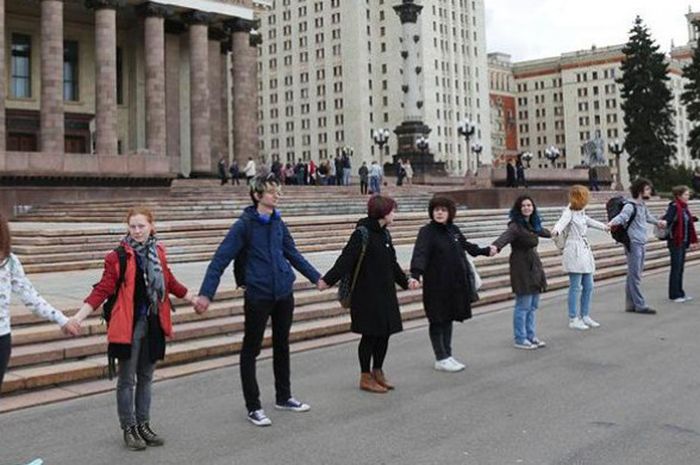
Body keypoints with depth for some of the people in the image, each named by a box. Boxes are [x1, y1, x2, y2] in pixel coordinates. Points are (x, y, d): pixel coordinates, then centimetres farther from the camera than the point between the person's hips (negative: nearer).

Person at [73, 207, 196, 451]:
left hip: (153, 324, 5)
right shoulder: (118, 256, -11)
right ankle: (129, 428, 18)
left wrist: (194, 298, 26)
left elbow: (170, 282, 18)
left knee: (145, 377, 15)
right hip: (128, 325, -5)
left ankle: (143, 424, 27)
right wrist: (77, 318, -22)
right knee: (127, 380, 6)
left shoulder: (158, 252, 5)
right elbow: (102, 290, -13)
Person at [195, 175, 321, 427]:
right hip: (258, 295, -6)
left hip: (284, 294, 6)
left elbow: (293, 254, 18)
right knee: (251, 349, 5)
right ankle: (253, 407, 15)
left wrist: (316, 277, 22)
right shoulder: (244, 224, -12)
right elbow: (220, 259, -15)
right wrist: (206, 293, -23)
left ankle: (284, 397, 33)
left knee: (282, 345, 17)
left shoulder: (278, 223, 5)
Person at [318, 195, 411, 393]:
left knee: (385, 333, 11)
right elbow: (346, 260, -21)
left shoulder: (384, 234, 10)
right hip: (366, 295, -8)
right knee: (370, 335, 1)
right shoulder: (362, 233, -15)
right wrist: (327, 280, -28)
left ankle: (378, 372, 27)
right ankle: (366, 377, 15)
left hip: (385, 293, 8)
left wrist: (406, 281, 14)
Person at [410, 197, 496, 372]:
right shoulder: (427, 232, -14)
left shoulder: (453, 229, 7)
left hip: (456, 284, 7)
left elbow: (466, 245, 25)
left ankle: (447, 356, 27)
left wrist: (485, 251, 37)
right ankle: (441, 360, 13)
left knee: (449, 318, 15)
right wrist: (415, 275, -43)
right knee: (438, 320, 3)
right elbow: (420, 253, -28)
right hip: (436, 285, -7)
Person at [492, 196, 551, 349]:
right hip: (522, 268, -8)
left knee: (533, 305, 13)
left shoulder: (532, 224, 12)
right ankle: (520, 339, 6)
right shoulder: (516, 226, -14)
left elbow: (541, 231, 35)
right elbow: (505, 237, -34)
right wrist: (495, 246, -55)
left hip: (534, 267, 8)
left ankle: (531, 336, 24)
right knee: (523, 306, -4)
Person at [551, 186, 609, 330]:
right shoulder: (569, 213, -11)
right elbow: (562, 222, -32)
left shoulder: (582, 213, 16)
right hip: (574, 252, -9)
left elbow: (590, 221, 37)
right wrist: (556, 230, -55)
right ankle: (573, 319, 1)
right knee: (575, 287, -6)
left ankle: (585, 316, 22)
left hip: (585, 252, 9)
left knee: (588, 286, 11)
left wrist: (604, 226, 54)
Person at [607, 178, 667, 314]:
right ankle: (640, 305, -4)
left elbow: (647, 216, 37)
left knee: (634, 275, 12)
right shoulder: (630, 206, -13)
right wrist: (612, 223, -54)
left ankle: (631, 304, 18)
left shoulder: (643, 205, 15)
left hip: (642, 244, 9)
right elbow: (622, 216, -32)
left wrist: (657, 222, 54)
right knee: (635, 276, -6)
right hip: (633, 244, -9)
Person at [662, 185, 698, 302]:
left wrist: (693, 240, 20)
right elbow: (667, 219, -28)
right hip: (675, 241, -8)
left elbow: (689, 224, 17)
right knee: (676, 268, -2)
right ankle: (674, 295, 7)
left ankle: (680, 293, 21)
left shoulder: (684, 207, 11)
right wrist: (664, 222, -52)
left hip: (683, 242, 8)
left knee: (680, 268, 13)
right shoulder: (674, 207, -14)